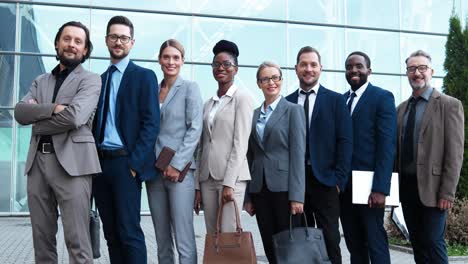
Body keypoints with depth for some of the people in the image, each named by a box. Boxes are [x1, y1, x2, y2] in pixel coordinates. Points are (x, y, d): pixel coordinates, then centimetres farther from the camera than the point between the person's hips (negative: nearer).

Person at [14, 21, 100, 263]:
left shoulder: (90, 80, 3)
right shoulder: (40, 81, 20)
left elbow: (74, 116, -14)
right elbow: (20, 111, 3)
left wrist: (38, 122, -1)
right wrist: (52, 108, -12)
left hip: (71, 161, -5)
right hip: (37, 161, 6)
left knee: (76, 240, -6)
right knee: (41, 237, 10)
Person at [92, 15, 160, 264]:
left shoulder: (144, 76, -1)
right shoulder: (99, 79, 17)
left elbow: (151, 123, -8)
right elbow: (96, 122, 16)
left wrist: (134, 162, -15)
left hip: (125, 163, -6)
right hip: (100, 162, 6)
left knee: (129, 232, -6)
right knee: (111, 233, 11)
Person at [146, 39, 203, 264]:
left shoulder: (189, 88, 1)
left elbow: (195, 129, -6)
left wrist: (177, 164, -13)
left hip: (179, 169, -5)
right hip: (154, 169, 5)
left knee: (184, 238, -6)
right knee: (161, 238, 10)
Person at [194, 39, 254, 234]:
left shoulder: (242, 98, -2)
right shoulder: (208, 104, 16)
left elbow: (240, 143, -10)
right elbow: (202, 146, 14)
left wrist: (229, 183, -16)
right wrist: (197, 186, 9)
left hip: (231, 176, -6)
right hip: (207, 178, 6)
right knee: (211, 235, 8)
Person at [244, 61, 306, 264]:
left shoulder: (293, 110, -1)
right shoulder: (254, 114, 13)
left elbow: (298, 154, -8)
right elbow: (251, 155, 13)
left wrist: (297, 195, -15)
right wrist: (248, 196, 9)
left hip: (283, 186, -4)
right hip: (259, 188, 5)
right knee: (269, 247, 8)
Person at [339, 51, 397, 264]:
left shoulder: (382, 97, -3)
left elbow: (387, 145, -12)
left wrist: (380, 188, -19)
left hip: (368, 185, -5)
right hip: (343, 184, 5)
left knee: (375, 242, 1)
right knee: (354, 244, 12)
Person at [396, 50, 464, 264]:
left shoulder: (449, 105, -5)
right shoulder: (401, 108, 12)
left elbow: (455, 153, -10)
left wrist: (447, 192, -14)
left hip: (431, 186, -5)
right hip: (406, 185, 6)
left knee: (433, 244, -3)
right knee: (417, 244, 12)